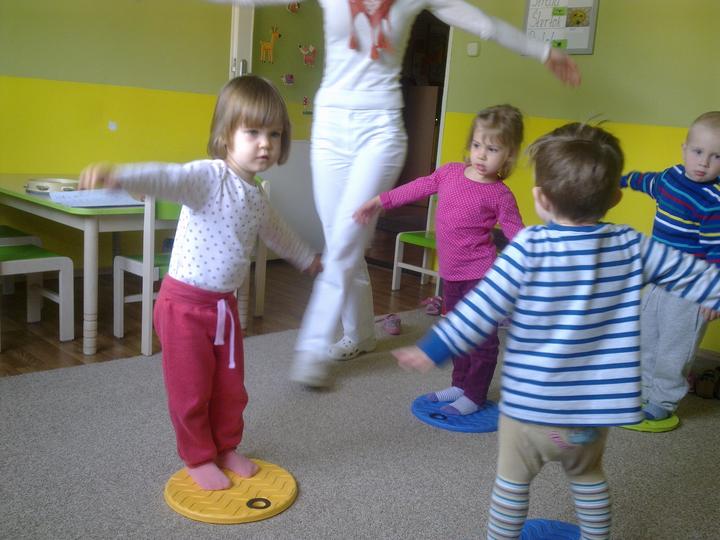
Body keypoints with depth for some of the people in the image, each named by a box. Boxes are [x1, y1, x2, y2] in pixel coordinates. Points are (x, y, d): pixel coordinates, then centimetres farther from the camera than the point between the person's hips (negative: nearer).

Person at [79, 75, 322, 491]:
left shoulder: (258, 197, 6)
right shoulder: (207, 177, -19)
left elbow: (277, 233, 27)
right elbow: (166, 178, -40)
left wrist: (308, 258, 43)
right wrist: (118, 176, -60)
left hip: (226, 304, 7)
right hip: (185, 303, -7)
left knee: (231, 387, 17)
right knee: (191, 390, 7)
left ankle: (226, 448, 38)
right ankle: (199, 459, 28)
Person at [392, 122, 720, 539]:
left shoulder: (527, 248, -16)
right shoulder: (632, 247, -5)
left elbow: (482, 309, -18)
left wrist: (434, 349, -11)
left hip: (530, 407, -3)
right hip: (594, 411, 4)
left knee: (513, 481, 18)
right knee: (589, 478, 28)